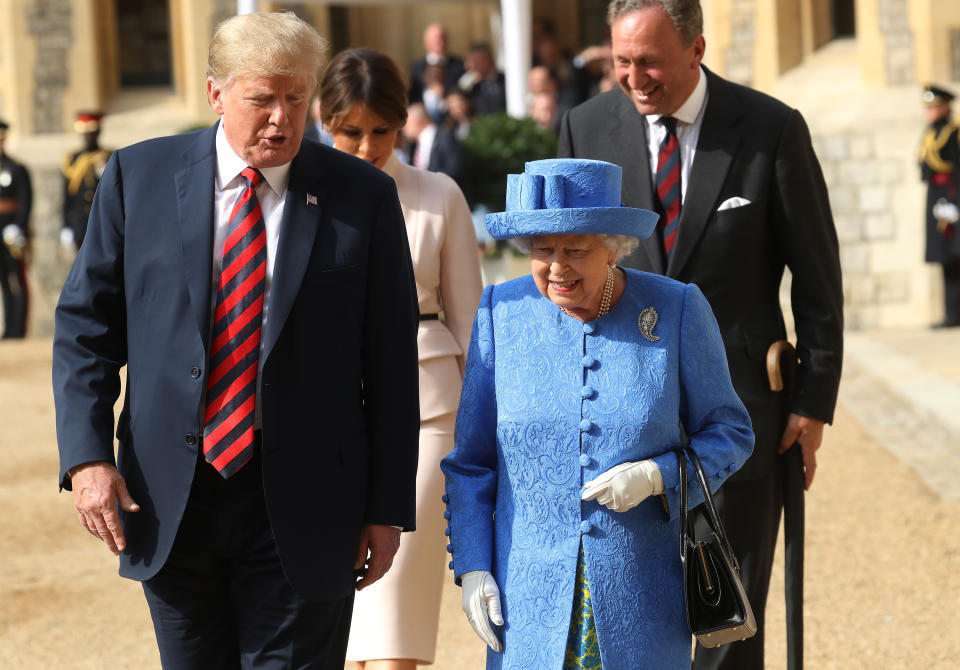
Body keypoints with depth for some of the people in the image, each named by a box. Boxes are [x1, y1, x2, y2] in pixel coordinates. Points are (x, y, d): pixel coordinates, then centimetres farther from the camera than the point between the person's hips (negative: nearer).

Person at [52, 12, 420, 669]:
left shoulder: (364, 197, 0)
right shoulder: (139, 176, 3)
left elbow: (392, 361, 2)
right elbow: (85, 325, 6)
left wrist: (388, 509, 0)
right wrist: (86, 455, -6)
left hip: (302, 511, -1)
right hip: (169, 505, 2)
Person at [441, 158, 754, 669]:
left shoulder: (677, 311, -3)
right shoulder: (503, 314, 0)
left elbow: (730, 433, 4)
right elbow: (471, 459, 6)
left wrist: (657, 476, -14)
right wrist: (471, 566, -2)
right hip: (529, 589, 1)